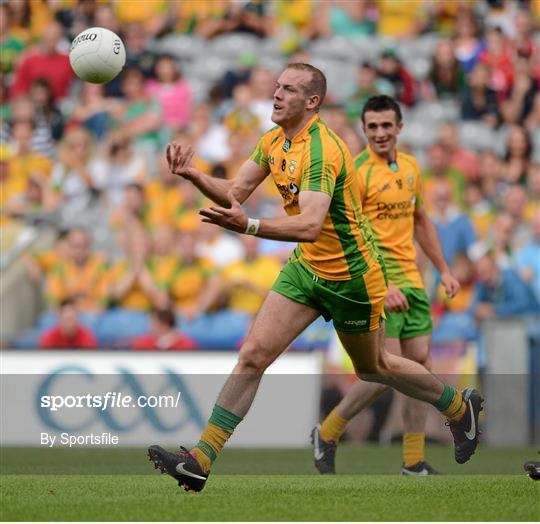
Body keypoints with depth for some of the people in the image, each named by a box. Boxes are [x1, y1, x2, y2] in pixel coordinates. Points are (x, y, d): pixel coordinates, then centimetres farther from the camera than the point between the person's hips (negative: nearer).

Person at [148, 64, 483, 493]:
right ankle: (201, 461, -11)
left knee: (374, 367, 14)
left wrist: (250, 226, -54)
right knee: (253, 354, -8)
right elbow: (236, 192, 4)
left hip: (351, 275, -7)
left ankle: (460, 406, 40)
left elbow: (310, 224, -40)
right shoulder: (274, 141, 0)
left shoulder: (322, 150, -28)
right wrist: (193, 175, -15)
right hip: (306, 267, 7)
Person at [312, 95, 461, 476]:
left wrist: (444, 269, 20)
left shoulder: (411, 167, 11)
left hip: (410, 280, 7)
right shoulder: (356, 172, -12)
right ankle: (327, 434, 6)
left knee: (419, 363, 4)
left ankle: (414, 462, 10)